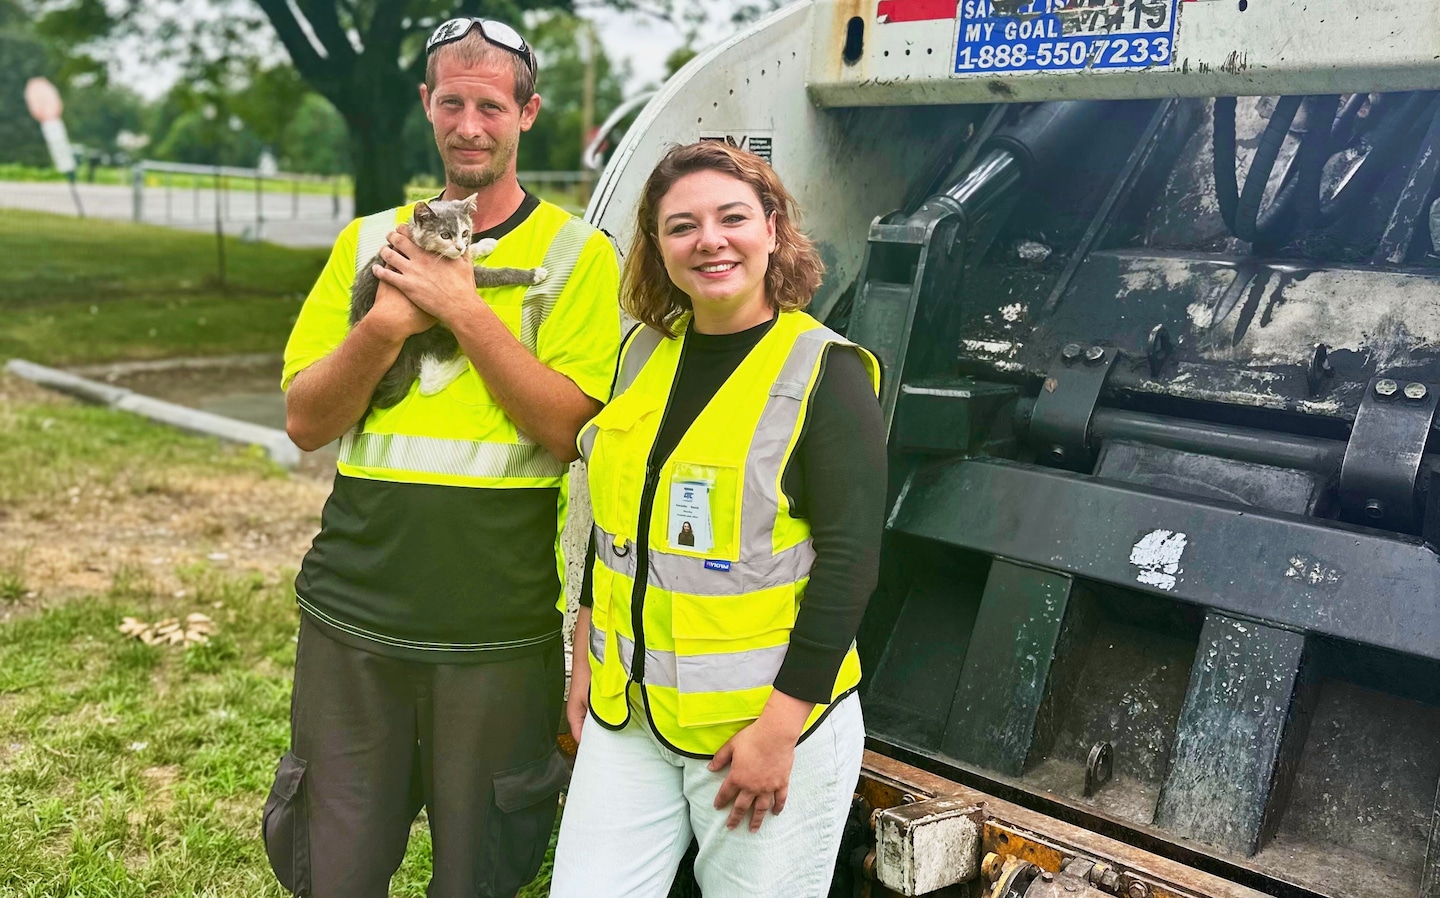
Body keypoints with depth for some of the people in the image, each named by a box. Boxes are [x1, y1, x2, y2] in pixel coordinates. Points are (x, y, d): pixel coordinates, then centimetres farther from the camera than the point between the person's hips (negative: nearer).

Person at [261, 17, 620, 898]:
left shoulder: (575, 254, -1)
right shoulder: (368, 243, 8)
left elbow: (567, 427, -12)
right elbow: (306, 422, 4)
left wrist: (462, 308, -17)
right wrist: (386, 326, -13)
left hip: (499, 633, -2)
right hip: (353, 616, 3)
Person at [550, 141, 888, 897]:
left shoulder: (824, 373, -11)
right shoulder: (643, 352, 6)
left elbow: (849, 562, -15)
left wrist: (779, 727, -17)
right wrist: (587, 659, 15)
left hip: (768, 723, -5)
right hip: (626, 713, 5)